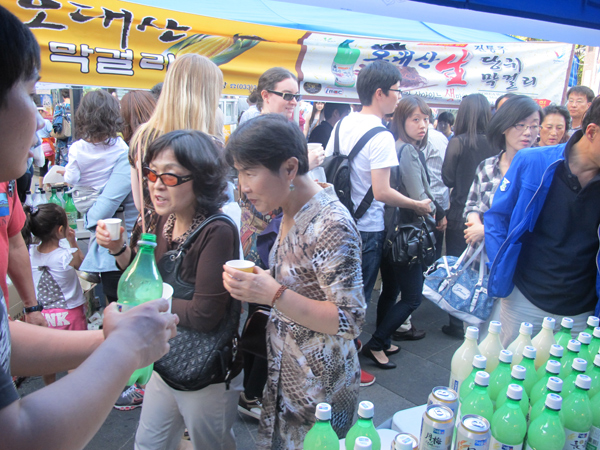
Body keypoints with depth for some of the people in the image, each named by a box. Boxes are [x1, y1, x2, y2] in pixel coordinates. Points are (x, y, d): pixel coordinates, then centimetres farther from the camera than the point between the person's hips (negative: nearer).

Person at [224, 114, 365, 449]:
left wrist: (274, 295, -30)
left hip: (319, 391, -8)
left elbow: (351, 321, -25)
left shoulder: (331, 225, -26)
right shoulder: (293, 213, 0)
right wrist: (256, 284, -2)